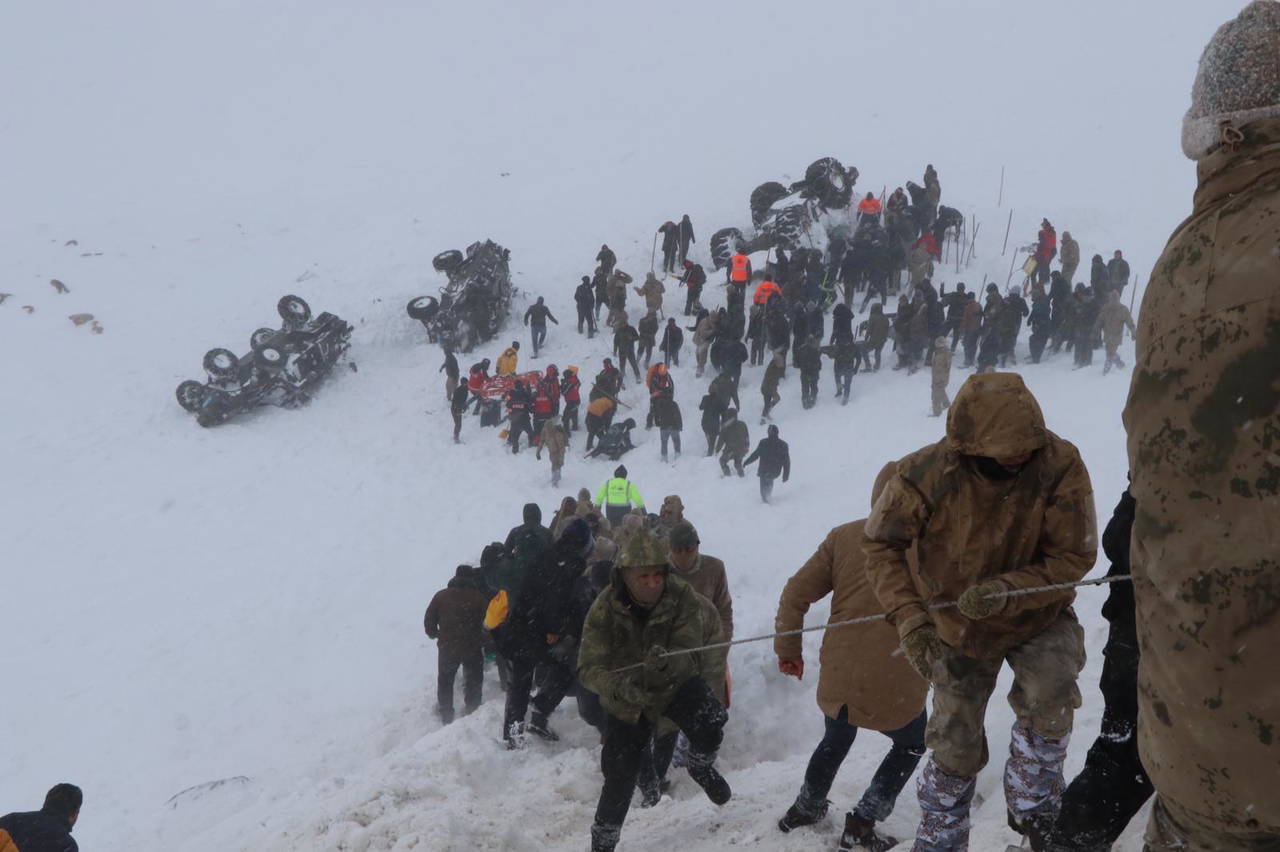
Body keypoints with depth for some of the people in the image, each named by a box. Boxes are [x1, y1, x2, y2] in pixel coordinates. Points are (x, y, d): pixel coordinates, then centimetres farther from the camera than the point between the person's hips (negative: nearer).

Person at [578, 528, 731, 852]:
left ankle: (701, 767, 8)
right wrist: (621, 686, -51)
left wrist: (666, 662, -53)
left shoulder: (683, 597, -27)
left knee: (710, 727, -29)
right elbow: (589, 669, -30)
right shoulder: (605, 609, -26)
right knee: (619, 780, 6)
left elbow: (689, 656, -29)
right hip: (626, 700, 1)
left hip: (677, 684, 0)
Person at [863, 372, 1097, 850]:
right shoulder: (927, 474, -28)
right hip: (959, 627, 1)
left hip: (1039, 616, -1)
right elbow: (882, 544, -15)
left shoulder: (1059, 465, -29)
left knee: (1051, 696, -30)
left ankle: (1032, 807, -5)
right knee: (956, 747, 10)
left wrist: (1007, 590, -37)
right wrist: (909, 616, -28)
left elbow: (1073, 555, -22)